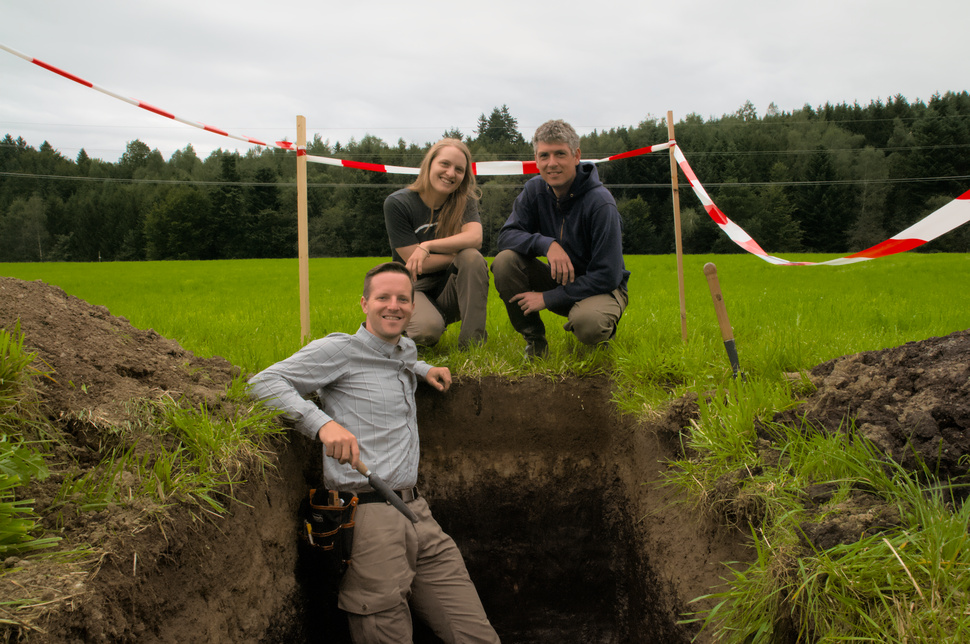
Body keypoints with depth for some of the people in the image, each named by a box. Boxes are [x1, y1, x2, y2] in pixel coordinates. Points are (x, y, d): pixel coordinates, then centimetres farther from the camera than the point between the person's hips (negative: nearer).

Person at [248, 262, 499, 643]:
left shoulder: (407, 350, 20)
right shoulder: (339, 350, -2)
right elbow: (264, 382, -8)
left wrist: (421, 368, 25)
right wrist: (323, 423, -22)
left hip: (416, 511, 7)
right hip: (368, 516, -7)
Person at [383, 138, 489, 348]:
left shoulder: (465, 201, -1)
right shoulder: (397, 203, -10)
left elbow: (475, 238, -23)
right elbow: (416, 263, -14)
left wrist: (427, 246, -29)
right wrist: (459, 250, -15)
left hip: (449, 291, 3)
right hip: (412, 289, -3)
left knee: (473, 258, -28)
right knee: (428, 329, -35)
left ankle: (471, 343, -22)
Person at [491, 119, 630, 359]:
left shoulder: (600, 203, -23)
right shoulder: (535, 190, -6)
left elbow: (607, 276, -24)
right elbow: (506, 235, -10)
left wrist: (547, 298, -23)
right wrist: (547, 244, -31)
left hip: (601, 288, -5)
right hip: (560, 280, 5)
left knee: (587, 322, -39)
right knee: (505, 260, -20)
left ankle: (604, 330, 1)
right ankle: (534, 338, -3)